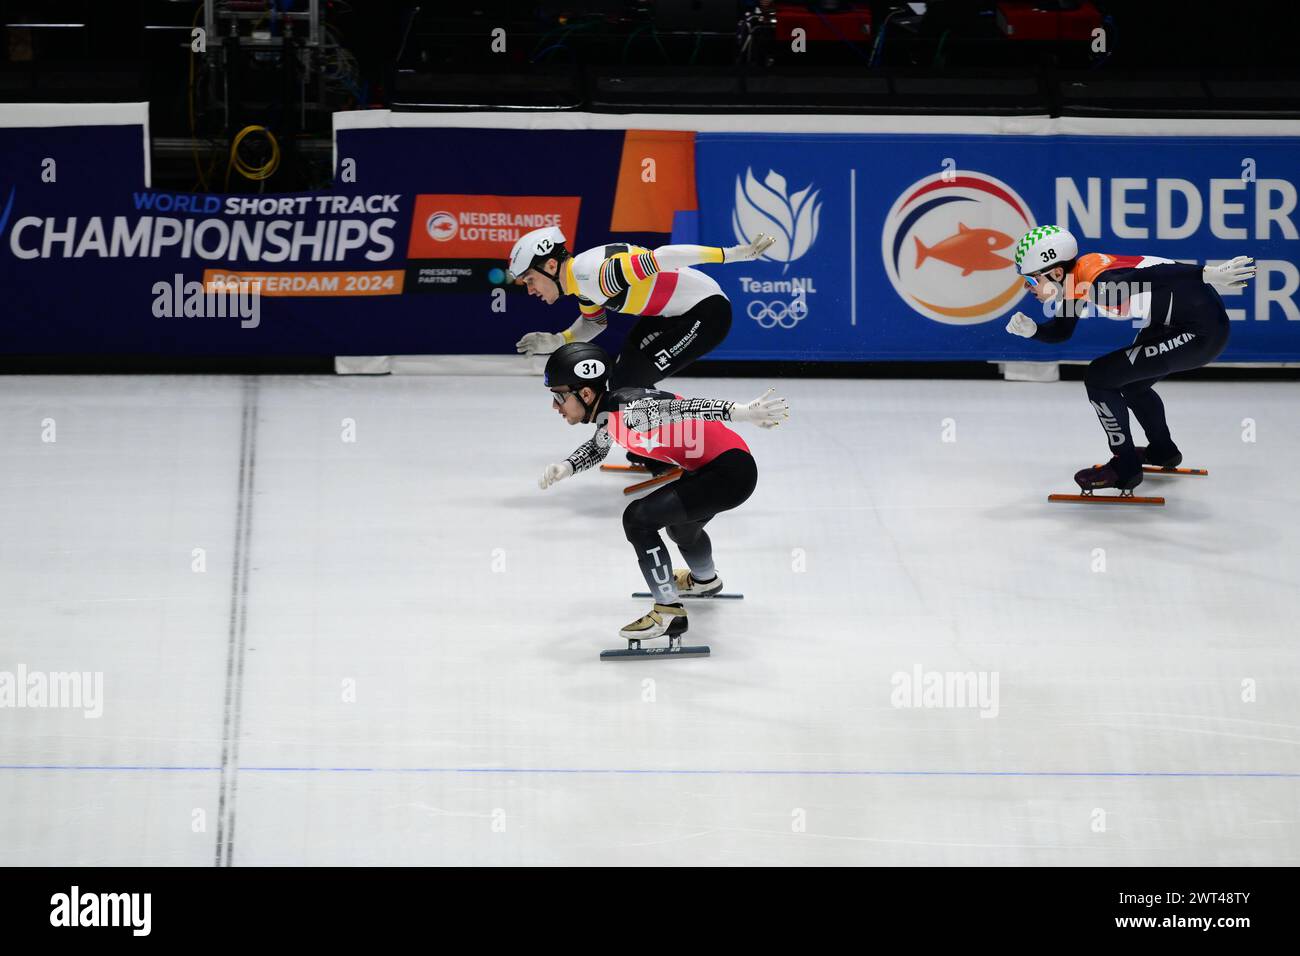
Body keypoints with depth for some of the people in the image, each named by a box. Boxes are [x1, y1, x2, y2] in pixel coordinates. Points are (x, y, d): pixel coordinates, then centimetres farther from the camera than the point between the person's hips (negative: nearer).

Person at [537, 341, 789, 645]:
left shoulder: (629, 409, -25)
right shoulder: (606, 412, 4)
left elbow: (682, 408, -36)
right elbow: (597, 448, 24)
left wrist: (741, 411, -46)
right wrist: (565, 468, 6)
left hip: (730, 470, -10)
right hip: (707, 469, 11)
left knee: (638, 518, -16)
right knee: (680, 527, 35)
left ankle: (669, 612, -7)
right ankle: (705, 580, 67)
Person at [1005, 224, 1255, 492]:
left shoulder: (1099, 285, -26)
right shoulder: (1074, 281, 3)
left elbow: (1159, 275, -33)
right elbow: (1061, 331, 17)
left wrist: (1210, 274, -36)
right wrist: (1031, 329, -1)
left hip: (1201, 333, -10)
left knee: (1099, 377, -8)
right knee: (1131, 382, 29)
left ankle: (1125, 467, 4)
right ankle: (1162, 450, 52)